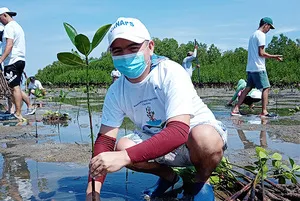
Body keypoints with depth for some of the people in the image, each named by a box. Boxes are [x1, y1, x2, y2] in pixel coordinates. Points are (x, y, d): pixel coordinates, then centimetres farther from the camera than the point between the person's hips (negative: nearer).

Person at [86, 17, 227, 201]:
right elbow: (105, 139, -11)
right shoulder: (116, 91, -9)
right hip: (158, 144, 5)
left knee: (203, 137, -39)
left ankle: (203, 181, -2)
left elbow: (179, 131, -38)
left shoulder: (171, 73, -27)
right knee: (122, 147, -21)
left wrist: (126, 157, -48)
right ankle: (169, 178, 8)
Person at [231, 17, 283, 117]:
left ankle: (236, 109, 7)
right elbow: (261, 53, -15)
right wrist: (274, 56, -5)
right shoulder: (261, 35, -9)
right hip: (258, 68, -9)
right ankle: (264, 112, -6)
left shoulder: (253, 35, 20)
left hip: (250, 67, 9)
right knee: (266, 88, -4)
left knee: (248, 88, 10)